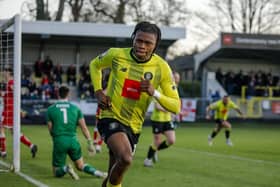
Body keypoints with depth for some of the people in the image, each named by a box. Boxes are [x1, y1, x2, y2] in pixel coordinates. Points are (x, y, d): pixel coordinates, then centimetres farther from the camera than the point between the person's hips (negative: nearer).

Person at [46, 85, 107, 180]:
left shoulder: (50, 109, 3)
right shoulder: (75, 108, 7)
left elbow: (51, 129, 4)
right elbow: (84, 127, 2)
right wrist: (90, 142, 6)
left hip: (59, 141, -2)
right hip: (73, 140, 2)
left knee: (57, 172, 9)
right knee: (80, 166, 20)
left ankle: (66, 168, -25)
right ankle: (97, 172, -6)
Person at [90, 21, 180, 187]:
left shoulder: (161, 67, -8)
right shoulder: (116, 55, -9)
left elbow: (176, 106, -8)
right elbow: (95, 65, 15)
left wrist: (154, 93, -26)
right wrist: (98, 92, 0)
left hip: (133, 126, 3)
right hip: (111, 117, -3)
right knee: (126, 158, -31)